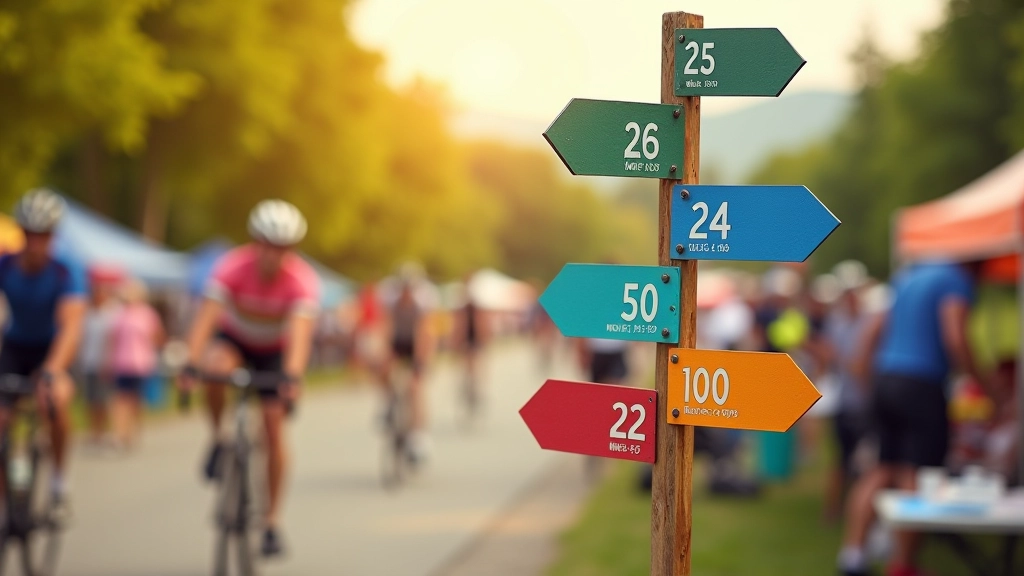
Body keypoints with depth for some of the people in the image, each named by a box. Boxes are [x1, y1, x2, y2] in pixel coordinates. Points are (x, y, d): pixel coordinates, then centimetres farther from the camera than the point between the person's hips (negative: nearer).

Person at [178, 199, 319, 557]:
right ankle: (218, 441, -10)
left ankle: (271, 522, 4)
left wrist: (293, 377, -60)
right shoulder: (233, 267, -31)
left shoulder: (302, 280, -31)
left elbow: (300, 331, -44)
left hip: (275, 351, 0)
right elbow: (206, 316, -40)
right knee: (216, 366, -36)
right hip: (234, 338, 0)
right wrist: (192, 364, -55)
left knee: (274, 427, -8)